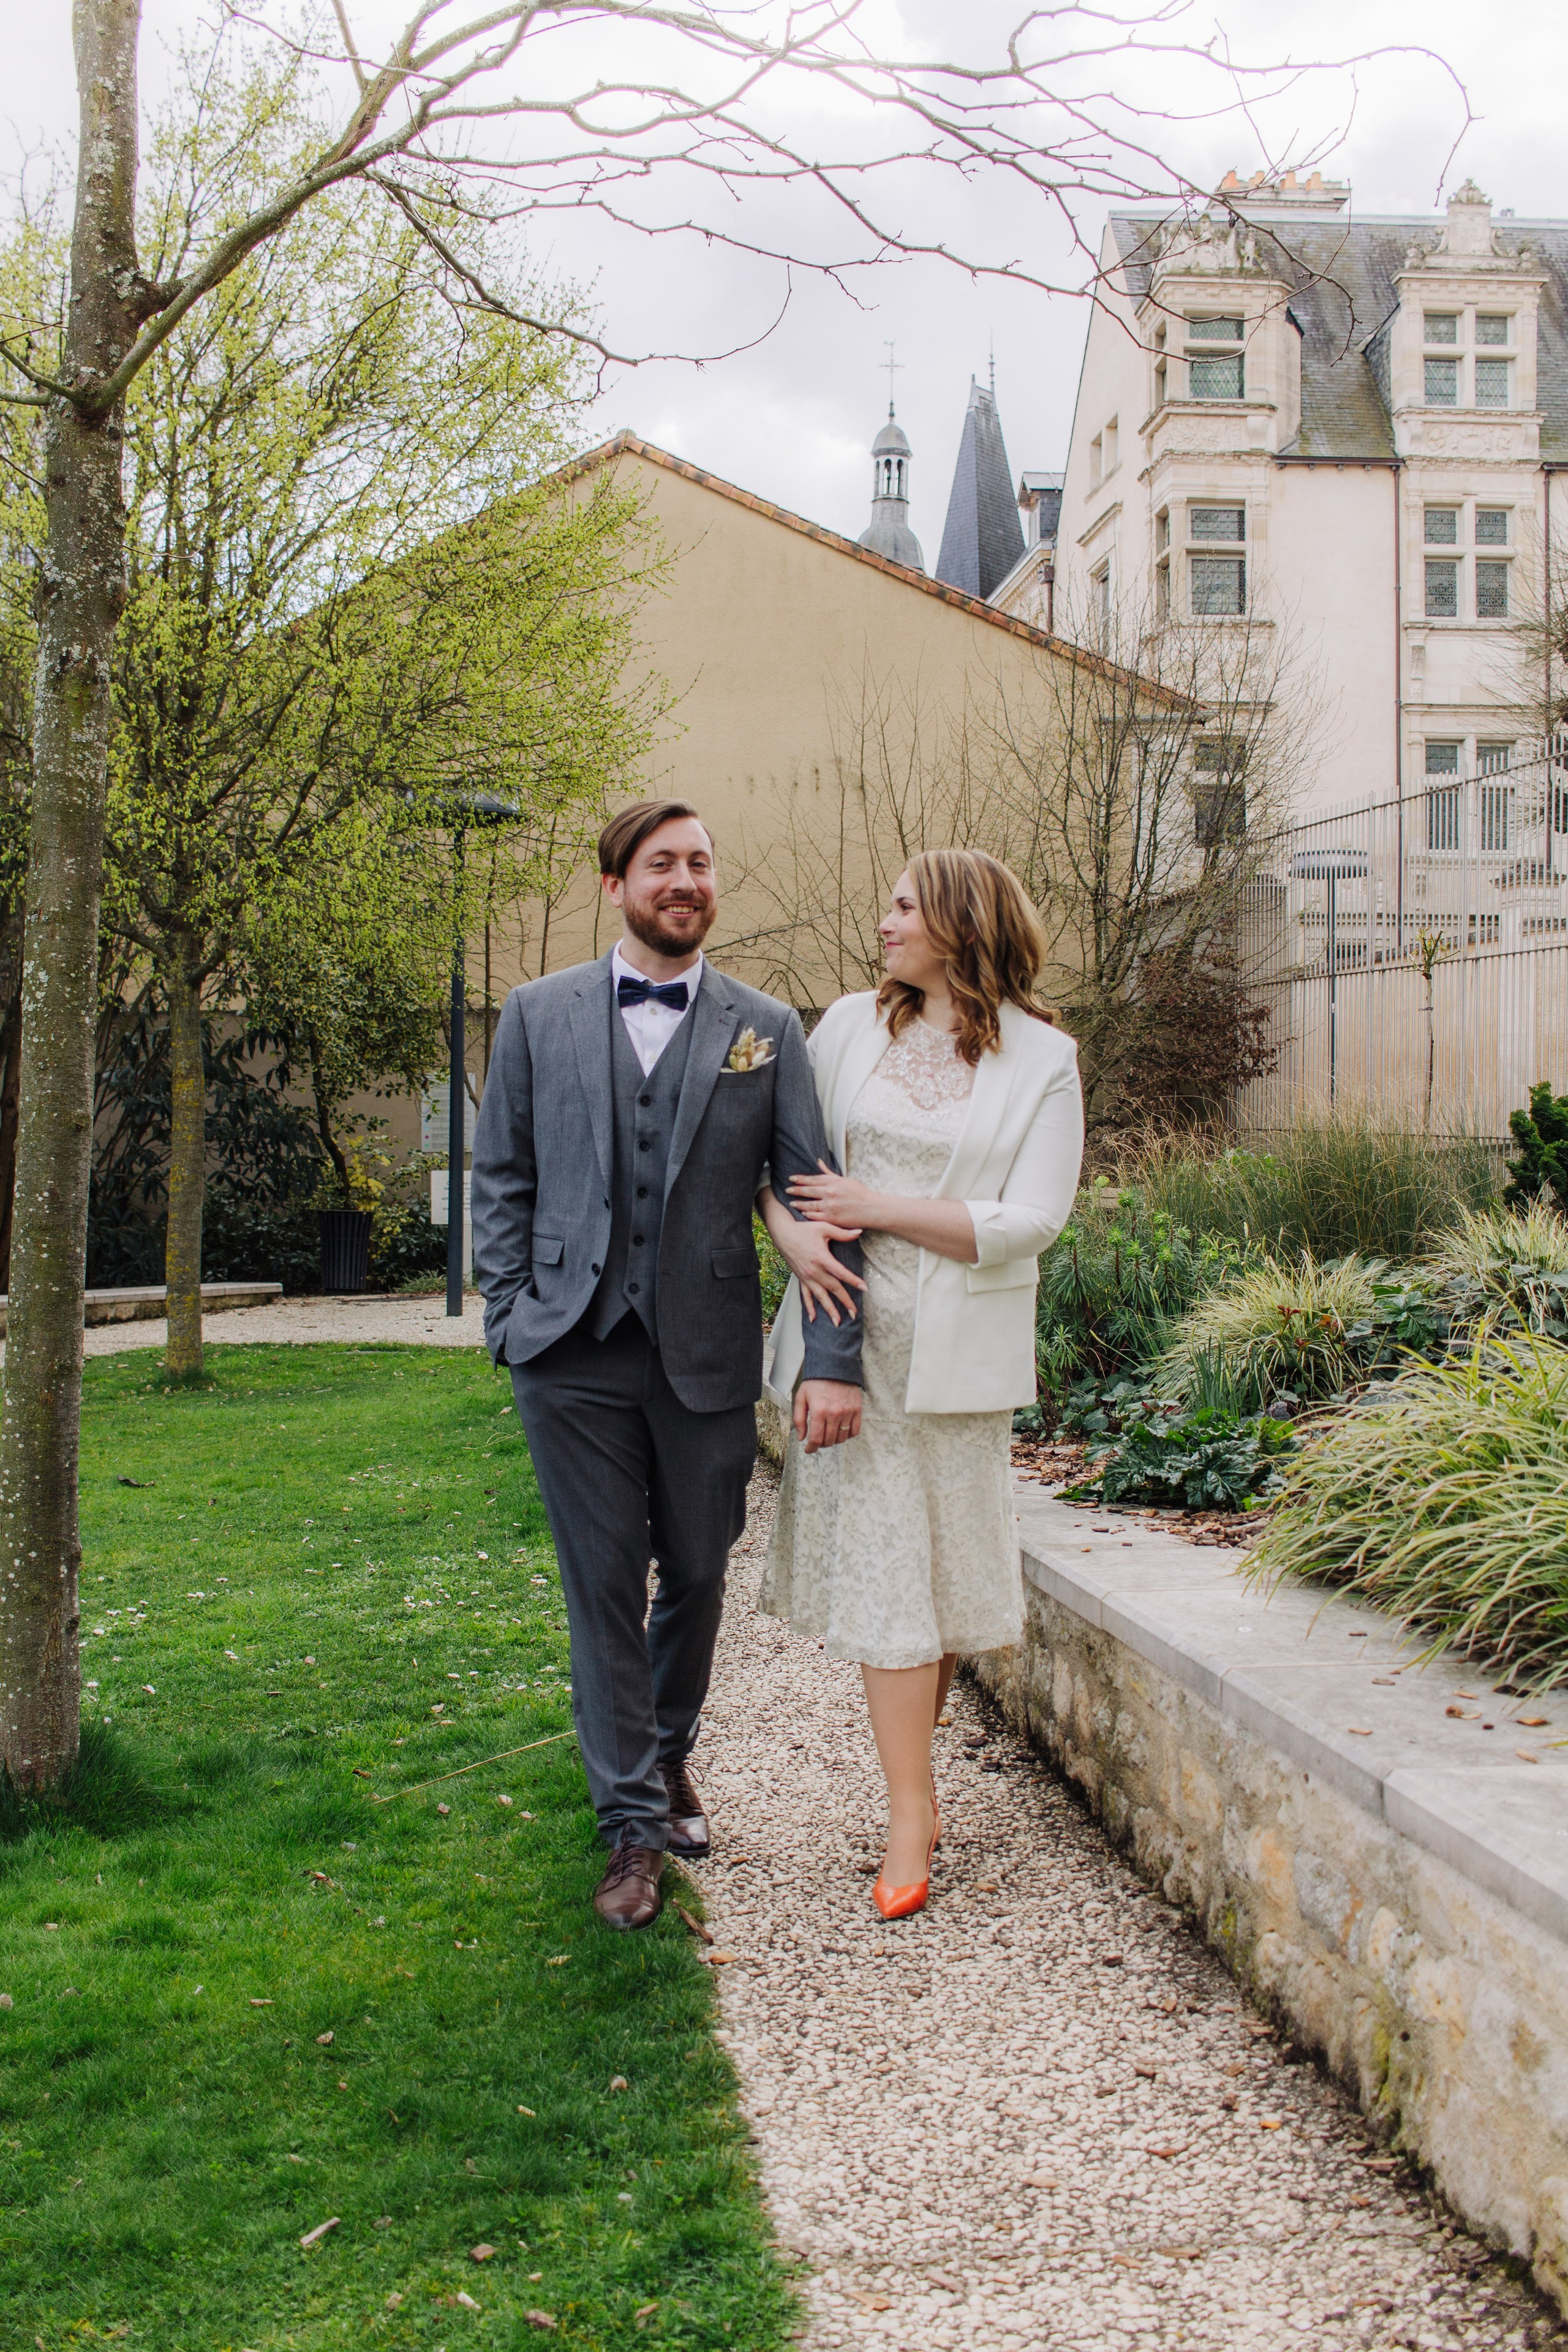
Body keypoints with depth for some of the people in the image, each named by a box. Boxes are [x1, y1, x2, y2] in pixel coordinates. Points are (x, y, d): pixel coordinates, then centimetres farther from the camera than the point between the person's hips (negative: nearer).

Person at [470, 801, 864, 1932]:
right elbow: (502, 1178, 8)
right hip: (575, 1354, 0)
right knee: (605, 1585, 3)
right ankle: (635, 1826, 13)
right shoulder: (539, 1014, 5)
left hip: (709, 1358, 1)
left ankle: (670, 1753, 39)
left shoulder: (767, 1029, 3)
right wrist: (511, 1316, -2)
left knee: (696, 1574, 13)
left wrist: (835, 1358, -11)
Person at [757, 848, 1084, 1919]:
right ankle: (911, 1814, 7)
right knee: (882, 1560, -1)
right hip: (854, 1328, 2)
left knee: (945, 1562, 8)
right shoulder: (850, 1026, 6)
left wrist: (879, 1208, -11)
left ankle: (916, 1770, 29)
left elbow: (1027, 1224, -9)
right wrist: (796, 1229, -11)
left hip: (960, 1347, -1)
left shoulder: (1043, 1061, -2)